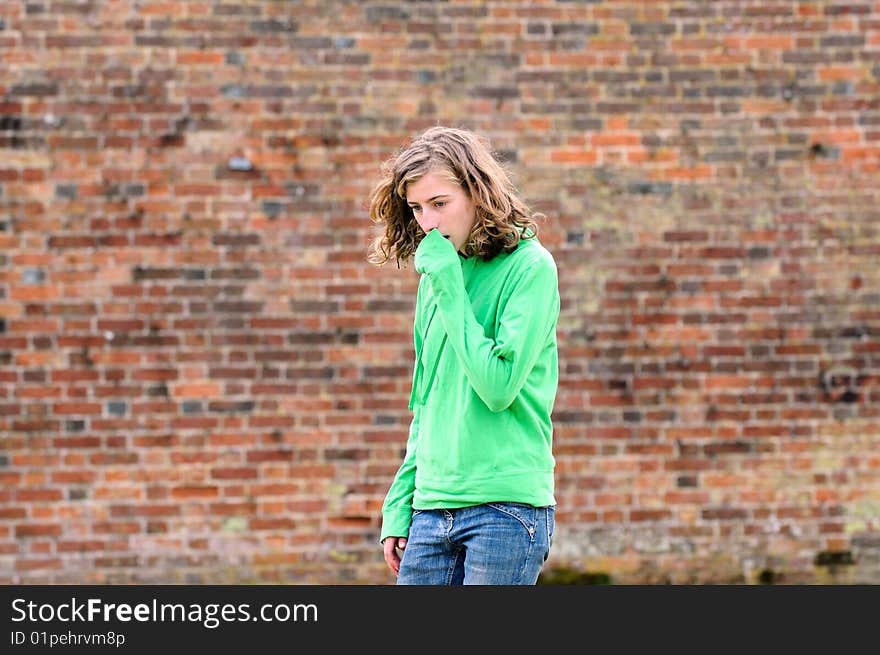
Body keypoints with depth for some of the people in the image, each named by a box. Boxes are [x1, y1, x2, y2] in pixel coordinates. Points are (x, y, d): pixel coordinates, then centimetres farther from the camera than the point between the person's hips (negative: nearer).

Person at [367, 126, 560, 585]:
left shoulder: (530, 266, -6)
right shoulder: (436, 276, 14)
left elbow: (499, 385, -15)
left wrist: (448, 287, -12)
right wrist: (399, 504, 15)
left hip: (506, 504, -6)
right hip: (432, 508, 6)